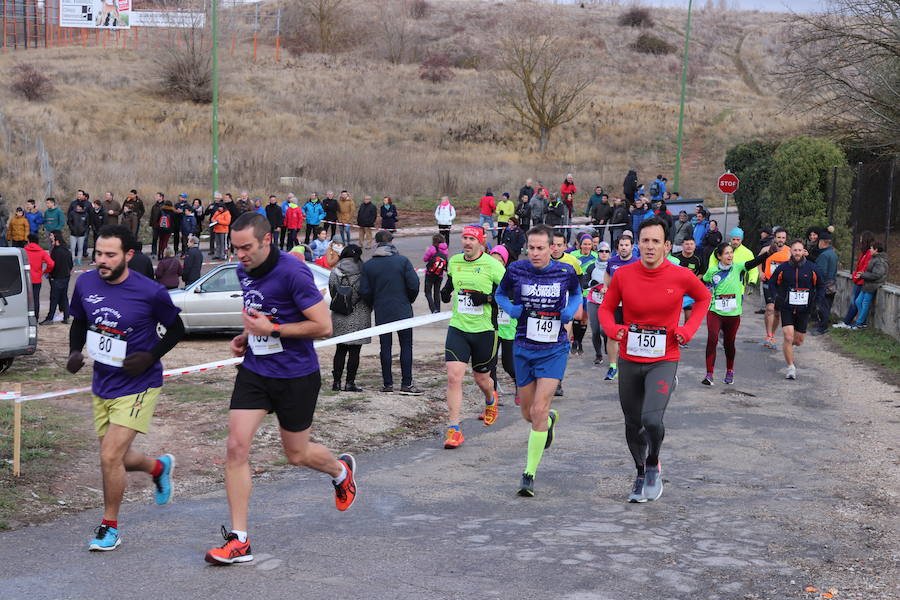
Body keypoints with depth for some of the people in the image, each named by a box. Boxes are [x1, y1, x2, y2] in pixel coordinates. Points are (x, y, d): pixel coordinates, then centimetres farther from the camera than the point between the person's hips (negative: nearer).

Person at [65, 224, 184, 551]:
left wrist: (150, 356, -16)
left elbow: (176, 330, -2)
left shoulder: (151, 292, -16)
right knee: (117, 458, 15)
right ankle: (159, 466, 49)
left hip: (137, 386, -6)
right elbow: (79, 322, 15)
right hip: (102, 385, 6)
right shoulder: (85, 283, -3)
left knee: (110, 457, -13)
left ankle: (110, 527, 8)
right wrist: (74, 351, -4)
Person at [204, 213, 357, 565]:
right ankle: (239, 540, -3)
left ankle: (341, 470, 46)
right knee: (236, 446, -8)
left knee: (296, 455, 9)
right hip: (254, 371, 6)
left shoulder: (293, 272, -20)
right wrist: (246, 336, 5)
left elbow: (324, 326, -20)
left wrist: (272, 329, -22)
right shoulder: (244, 271, 4)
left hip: (296, 376, -6)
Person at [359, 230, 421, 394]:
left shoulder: (368, 265, -1)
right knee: (406, 346, 4)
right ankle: (406, 384, 1)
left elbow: (364, 291, -3)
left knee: (385, 348, 8)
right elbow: (414, 284, -10)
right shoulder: (402, 260, -7)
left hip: (381, 313, 2)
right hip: (402, 311, -2)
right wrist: (409, 300, 9)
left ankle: (388, 384, 10)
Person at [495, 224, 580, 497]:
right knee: (528, 413, 12)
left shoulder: (566, 271, -6)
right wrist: (511, 309, -9)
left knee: (539, 411, -12)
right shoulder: (516, 270, -6)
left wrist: (571, 310, -5)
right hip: (523, 349, 2)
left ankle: (529, 474, -3)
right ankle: (550, 419, 51)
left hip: (554, 350, -2)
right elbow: (500, 294, 12)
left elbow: (576, 293, 15)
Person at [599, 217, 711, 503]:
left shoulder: (681, 276, -9)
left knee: (651, 419, -20)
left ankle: (653, 465, 10)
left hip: (664, 360, -3)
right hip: (629, 360, 3)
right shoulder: (623, 275, -5)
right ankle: (641, 475, 36)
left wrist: (689, 329, -1)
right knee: (633, 425, 12)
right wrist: (612, 329, -11)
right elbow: (606, 308, 10)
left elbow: (703, 298, 12)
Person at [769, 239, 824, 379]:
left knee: (799, 341, 10)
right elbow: (772, 283, 10)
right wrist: (776, 298, -5)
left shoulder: (812, 268, -2)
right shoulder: (783, 268, -3)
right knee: (788, 337, -13)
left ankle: (787, 347, 46)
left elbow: (821, 287, 9)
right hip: (786, 309, -2)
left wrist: (816, 302, -4)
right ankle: (791, 368, -2)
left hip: (804, 310, 2)